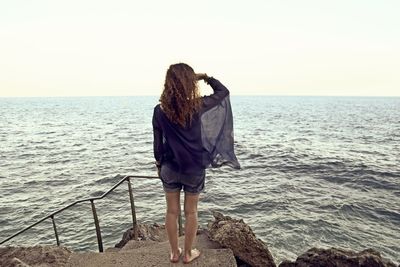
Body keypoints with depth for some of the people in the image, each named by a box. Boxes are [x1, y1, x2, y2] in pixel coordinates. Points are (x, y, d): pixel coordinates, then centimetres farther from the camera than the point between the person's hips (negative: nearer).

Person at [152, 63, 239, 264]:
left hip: (170, 168, 2)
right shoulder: (197, 106, -16)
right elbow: (223, 91, 0)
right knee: (191, 212, 15)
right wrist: (206, 77, 9)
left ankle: (174, 252, 33)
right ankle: (188, 253, 32)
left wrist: (158, 164, 13)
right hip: (194, 169, -1)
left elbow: (158, 142, 0)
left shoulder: (160, 110, -10)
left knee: (172, 211, 17)